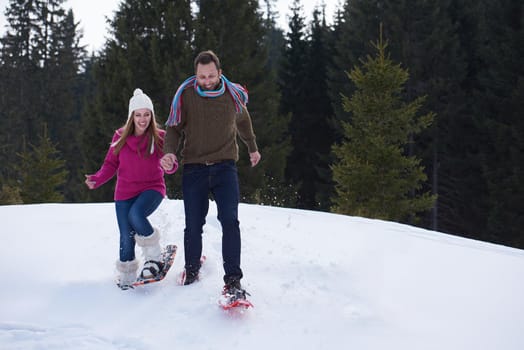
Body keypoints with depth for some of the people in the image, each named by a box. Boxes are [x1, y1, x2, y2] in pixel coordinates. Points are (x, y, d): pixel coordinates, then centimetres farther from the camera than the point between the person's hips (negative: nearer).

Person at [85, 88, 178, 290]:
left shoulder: (160, 137, -4)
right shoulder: (121, 137, 0)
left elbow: (170, 167, -5)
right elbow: (111, 164, 7)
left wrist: (170, 165, -29)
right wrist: (97, 179, -10)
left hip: (152, 188, -2)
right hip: (125, 192, 2)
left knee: (136, 214, -32)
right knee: (126, 237, -1)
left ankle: (154, 257, -12)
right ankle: (126, 277, 19)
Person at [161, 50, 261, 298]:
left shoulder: (233, 95, 2)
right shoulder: (185, 95, -3)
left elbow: (243, 122, 22)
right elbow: (174, 128, 5)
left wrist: (252, 148, 36)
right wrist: (169, 152, -14)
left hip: (224, 166, 0)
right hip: (194, 168, 0)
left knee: (230, 221, -14)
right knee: (193, 226, 3)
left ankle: (233, 280, -13)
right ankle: (191, 273, 24)